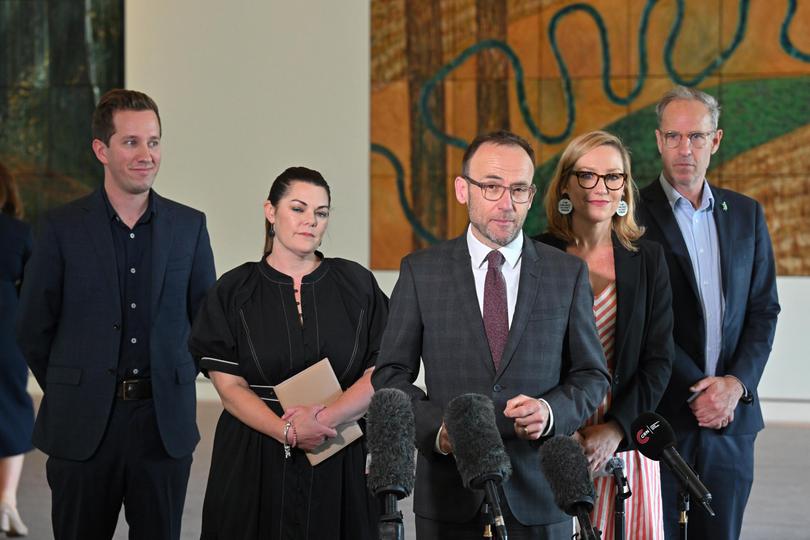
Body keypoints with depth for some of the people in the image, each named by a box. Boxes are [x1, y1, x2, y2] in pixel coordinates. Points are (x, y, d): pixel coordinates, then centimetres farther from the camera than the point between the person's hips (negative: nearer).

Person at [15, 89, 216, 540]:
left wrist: (176, 382, 10)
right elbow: (34, 329, 3)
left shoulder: (190, 226, 4)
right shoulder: (62, 227, -2)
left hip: (165, 423, 2)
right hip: (82, 427, -1)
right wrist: (72, 393, 6)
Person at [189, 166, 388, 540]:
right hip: (255, 466, -1)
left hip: (339, 466, 1)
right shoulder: (234, 292, 2)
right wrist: (288, 432, -19)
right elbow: (229, 386, -5)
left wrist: (325, 417, -17)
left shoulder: (356, 285, 4)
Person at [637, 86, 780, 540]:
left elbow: (764, 309, 10)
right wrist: (695, 392, -11)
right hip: (659, 417, -4)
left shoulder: (746, 214, 11)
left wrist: (737, 383, -5)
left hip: (732, 416, 4)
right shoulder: (634, 215, -4)